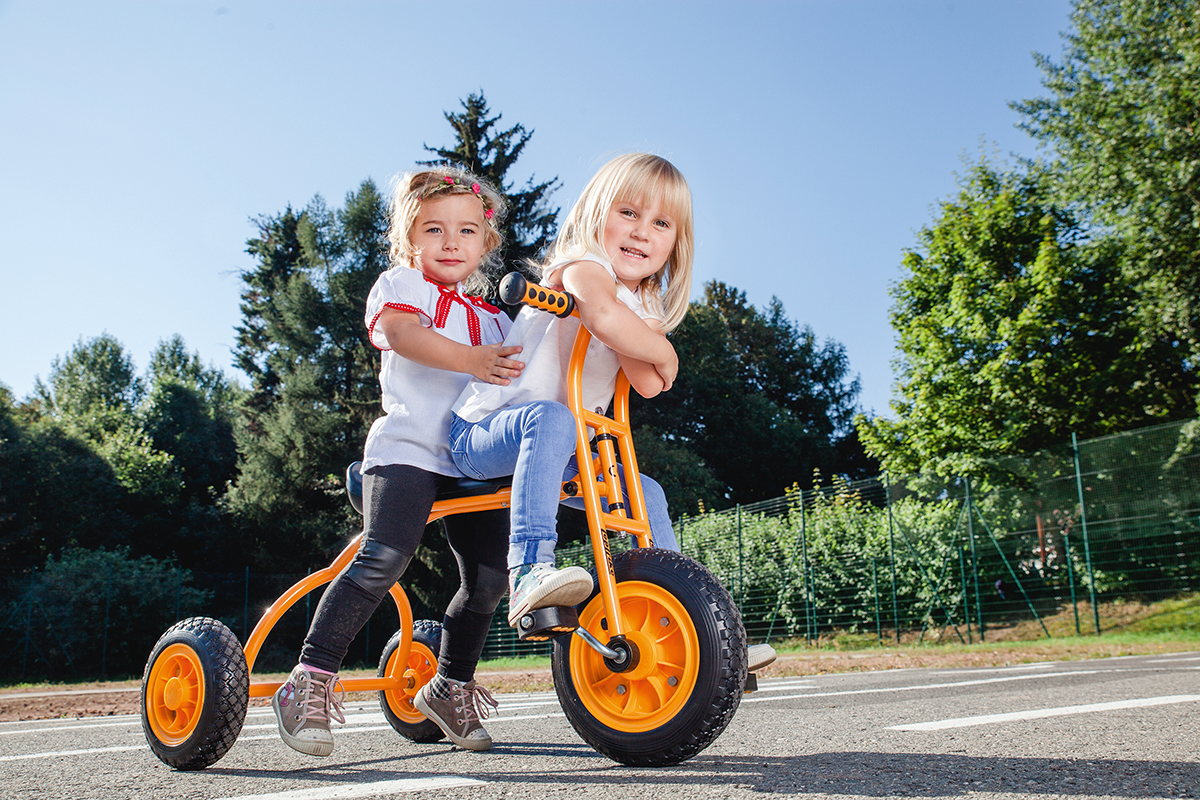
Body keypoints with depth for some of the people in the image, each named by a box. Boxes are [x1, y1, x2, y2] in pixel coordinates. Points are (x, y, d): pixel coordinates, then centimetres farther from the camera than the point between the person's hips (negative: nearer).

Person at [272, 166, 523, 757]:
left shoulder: (492, 319, 26)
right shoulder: (401, 284, 7)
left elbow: (515, 379, 24)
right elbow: (401, 331, -15)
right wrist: (472, 360, -29)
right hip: (407, 449, -6)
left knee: (489, 574, -1)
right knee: (384, 557, -24)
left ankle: (451, 686, 20)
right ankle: (311, 681, -11)